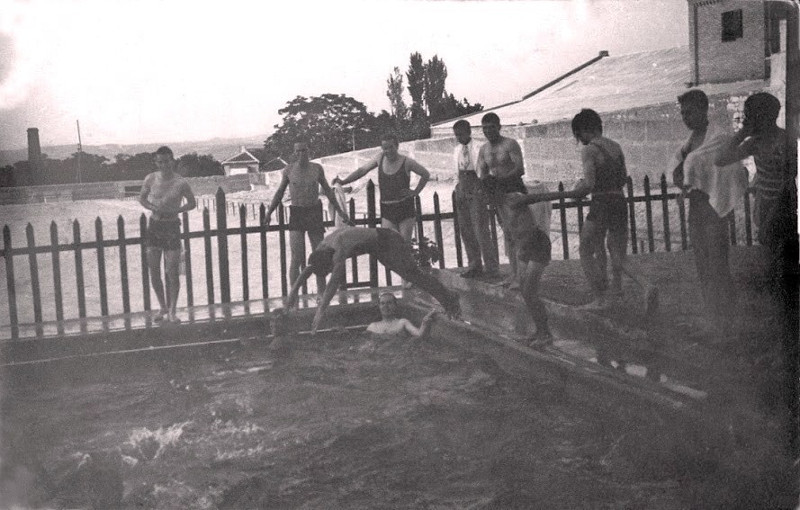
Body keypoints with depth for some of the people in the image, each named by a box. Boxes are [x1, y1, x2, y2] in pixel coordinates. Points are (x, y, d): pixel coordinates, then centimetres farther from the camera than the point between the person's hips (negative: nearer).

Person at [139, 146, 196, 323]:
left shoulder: (181, 183, -10)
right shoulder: (151, 179, -2)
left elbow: (192, 203, 3)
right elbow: (142, 198, 13)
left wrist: (174, 211, -13)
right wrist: (152, 207, -8)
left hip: (172, 227, -3)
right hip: (154, 226, 3)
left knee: (173, 272, -6)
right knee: (154, 272, 3)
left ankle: (172, 311, 6)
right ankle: (163, 307, 20)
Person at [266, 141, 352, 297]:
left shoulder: (317, 168, 2)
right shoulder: (289, 170, -2)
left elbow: (327, 190, 14)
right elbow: (279, 192, 9)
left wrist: (340, 211, 14)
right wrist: (269, 213, 0)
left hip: (314, 213, 2)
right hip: (296, 214, -2)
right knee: (297, 258, -13)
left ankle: (321, 292, 21)